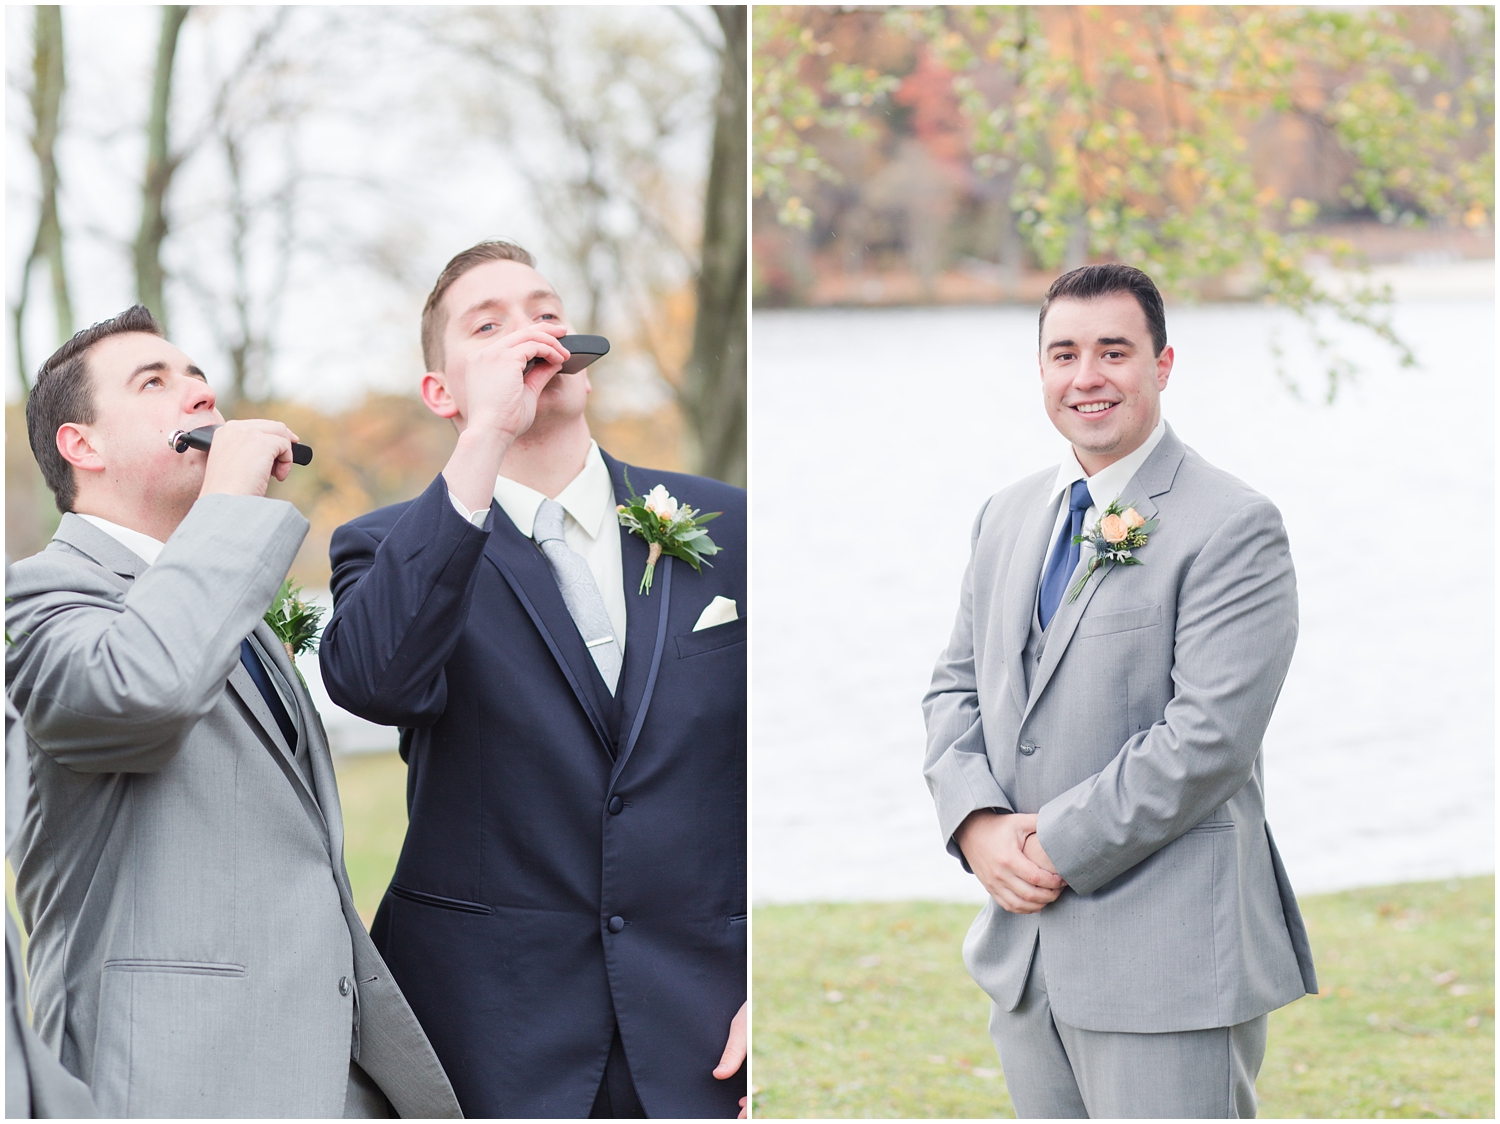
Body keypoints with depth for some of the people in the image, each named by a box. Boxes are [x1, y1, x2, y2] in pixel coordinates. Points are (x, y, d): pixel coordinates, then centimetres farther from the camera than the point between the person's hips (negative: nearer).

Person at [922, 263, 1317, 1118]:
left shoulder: (1234, 528, -10)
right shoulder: (1007, 516, 14)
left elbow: (1209, 738, -17)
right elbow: (955, 686, 15)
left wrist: (1057, 845, -15)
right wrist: (977, 823, -5)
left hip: (1168, 964, -7)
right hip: (1022, 951, 7)